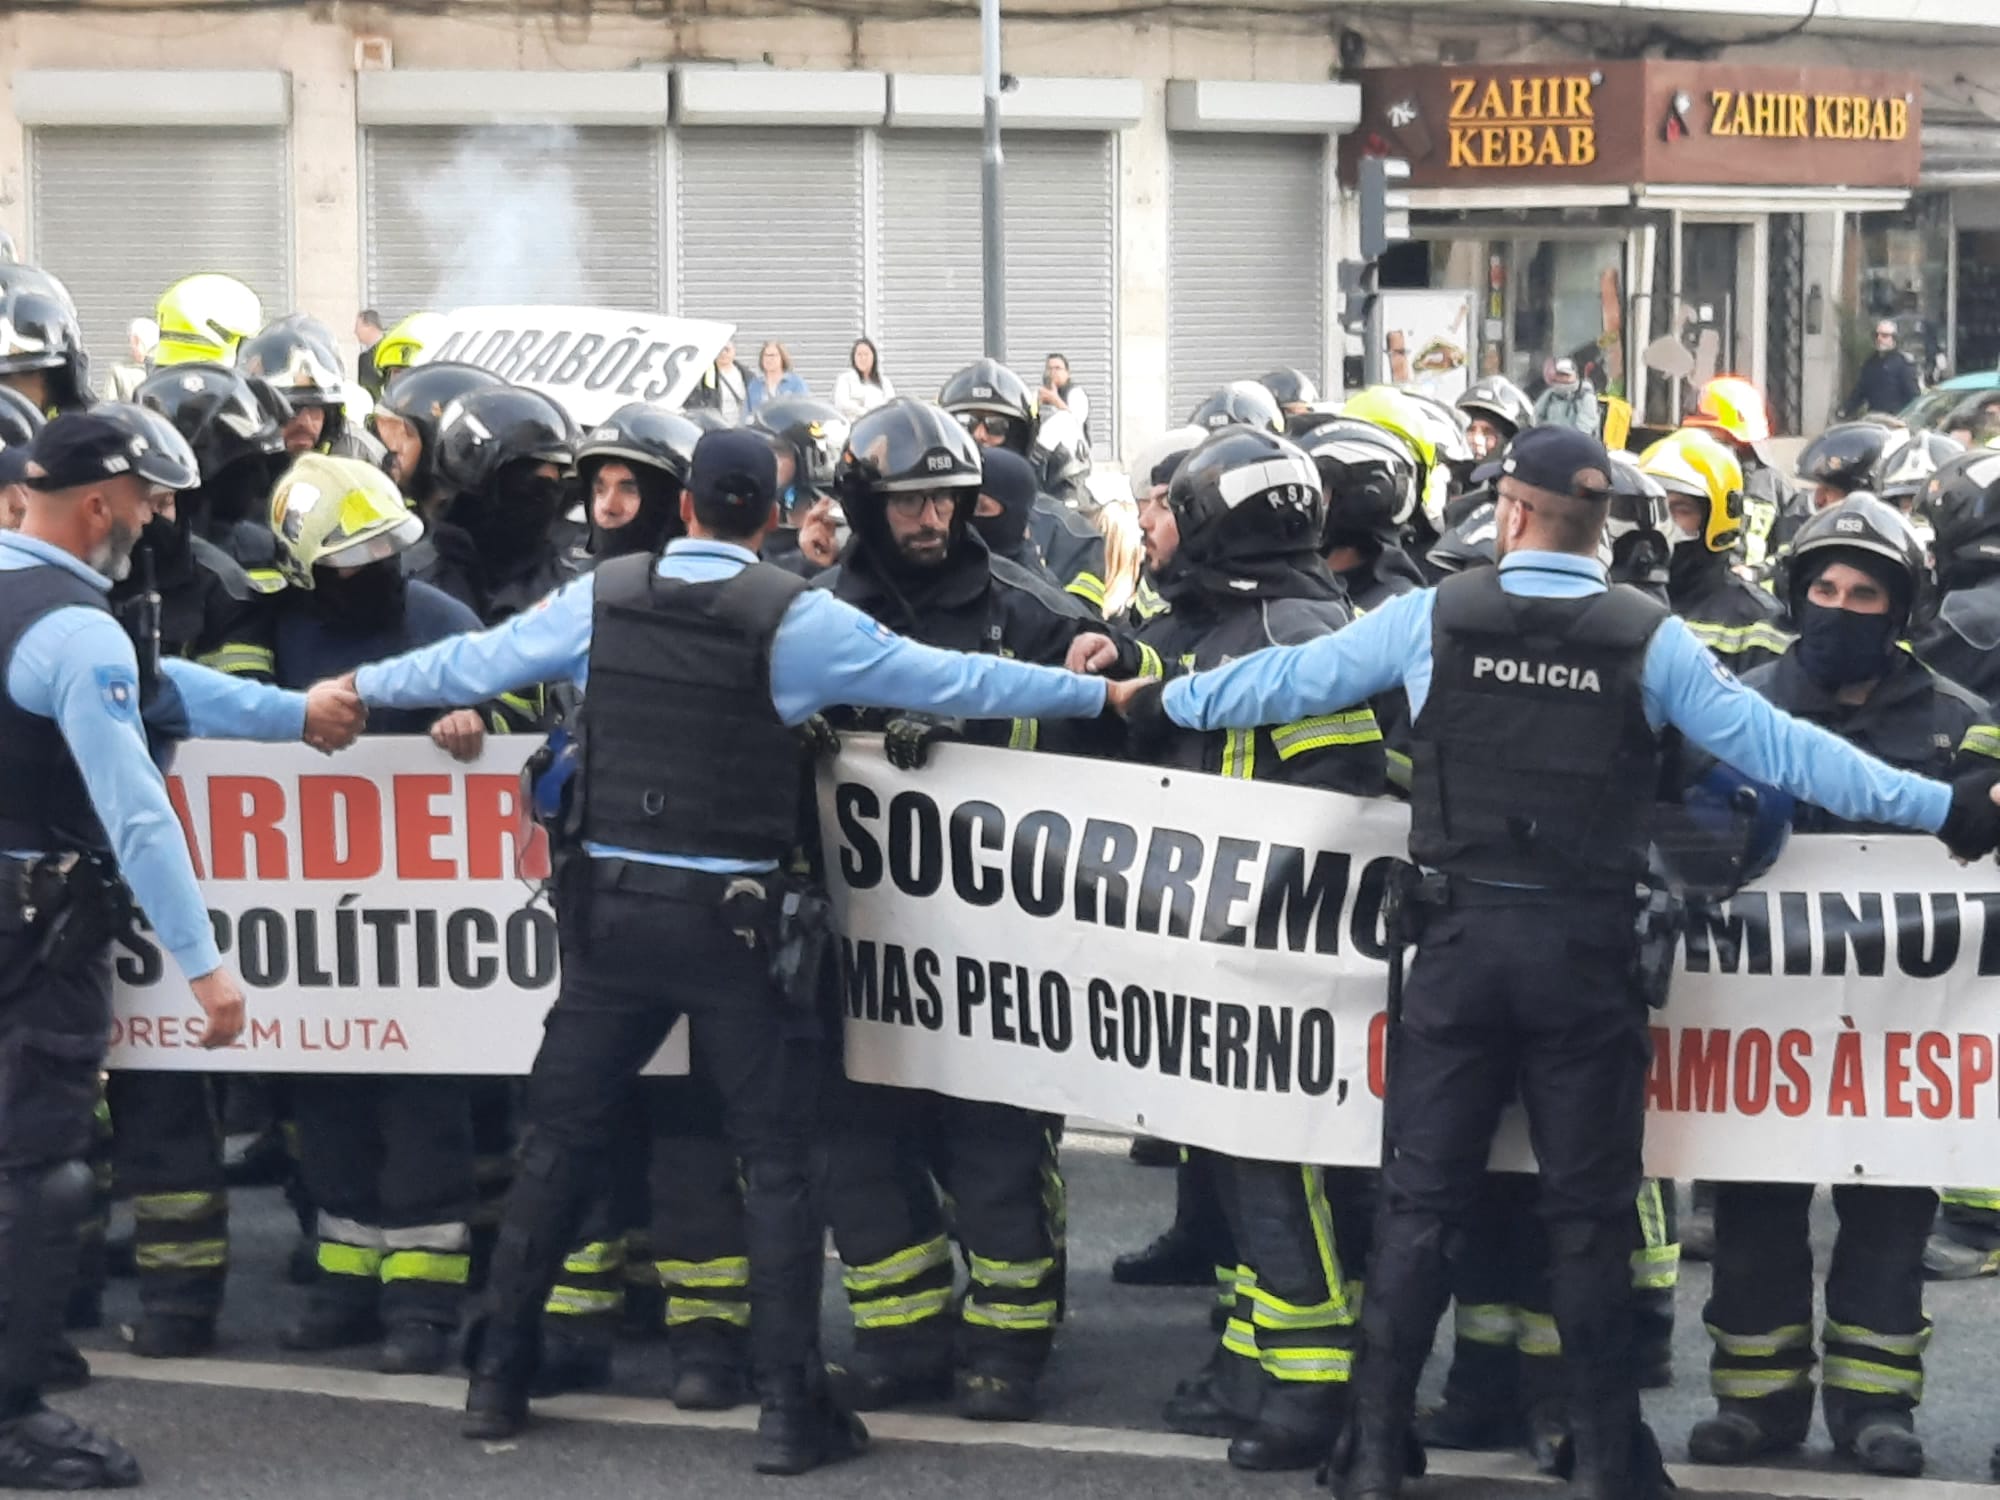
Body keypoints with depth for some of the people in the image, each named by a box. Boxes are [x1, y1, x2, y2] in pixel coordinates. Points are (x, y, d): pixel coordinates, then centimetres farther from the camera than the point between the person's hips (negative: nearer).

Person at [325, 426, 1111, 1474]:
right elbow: (951, 681, -5)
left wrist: (358, 688, 30)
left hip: (611, 906, 3)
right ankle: (789, 1408, 3)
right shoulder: (798, 618, -9)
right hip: (734, 917, -3)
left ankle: (497, 1378, 18)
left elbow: (473, 662, 13)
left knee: (559, 1138, 13)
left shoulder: (601, 598, 1)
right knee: (775, 1159, 4)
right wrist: (1097, 691, 5)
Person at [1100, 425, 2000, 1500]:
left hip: (1463, 939, 1)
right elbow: (1776, 747, -5)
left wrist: (1156, 703, 24)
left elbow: (1288, 680, 8)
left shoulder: (1432, 619, -3)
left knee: (1422, 1201, 7)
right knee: (1588, 1212, 8)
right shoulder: (1650, 639, -4)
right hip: (1586, 949, 0)